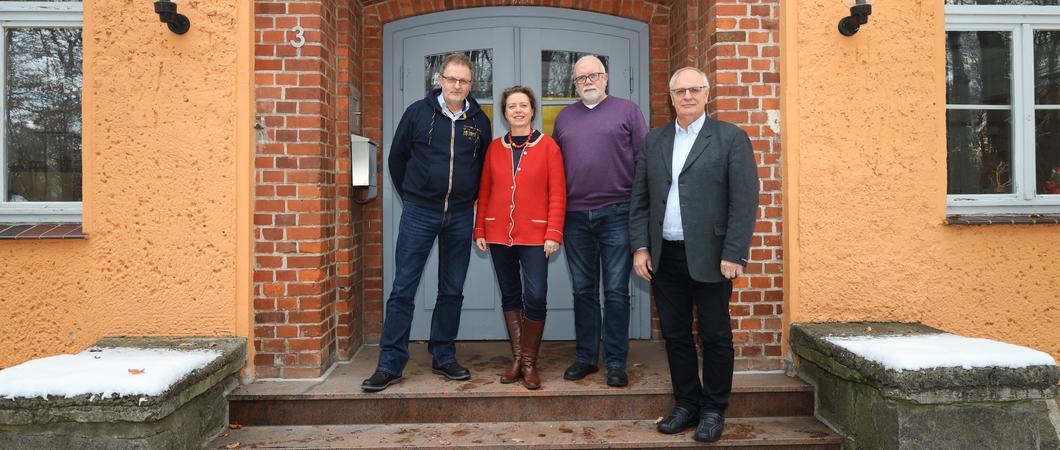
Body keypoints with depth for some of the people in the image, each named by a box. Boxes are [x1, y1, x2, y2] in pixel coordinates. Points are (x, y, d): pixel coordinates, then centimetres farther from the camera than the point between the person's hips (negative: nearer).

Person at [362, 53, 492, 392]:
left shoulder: (479, 120, 6)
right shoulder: (418, 112, 1)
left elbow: (485, 165, 16)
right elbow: (397, 158, 9)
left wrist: (470, 200, 10)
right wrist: (410, 197, 9)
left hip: (460, 216, 2)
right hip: (419, 213, -2)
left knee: (452, 291, 9)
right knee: (403, 290, -2)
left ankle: (443, 358, 22)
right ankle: (390, 364, 7)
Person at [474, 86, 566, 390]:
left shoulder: (547, 146, 1)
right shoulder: (495, 148, 9)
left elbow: (557, 194, -4)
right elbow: (484, 192, 10)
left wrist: (554, 233, -11)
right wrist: (480, 230, 5)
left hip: (534, 235, -3)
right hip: (499, 235, 3)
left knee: (535, 297, -8)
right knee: (510, 296, 10)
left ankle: (530, 363, 10)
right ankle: (517, 359, 23)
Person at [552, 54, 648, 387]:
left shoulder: (627, 111, 5)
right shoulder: (564, 117, 15)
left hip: (617, 214, -3)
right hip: (576, 217, 4)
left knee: (616, 291, 2)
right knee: (583, 290, 10)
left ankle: (616, 362, 12)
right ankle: (585, 357, 21)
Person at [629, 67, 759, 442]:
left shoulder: (731, 138, -1)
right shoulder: (654, 140, 12)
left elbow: (745, 200, -7)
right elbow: (639, 198, 10)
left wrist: (733, 254, -13)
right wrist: (640, 246, 2)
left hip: (709, 257, -4)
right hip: (664, 256, 4)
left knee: (715, 336, 7)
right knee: (675, 333, 12)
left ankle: (714, 409, 23)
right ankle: (686, 403, 28)